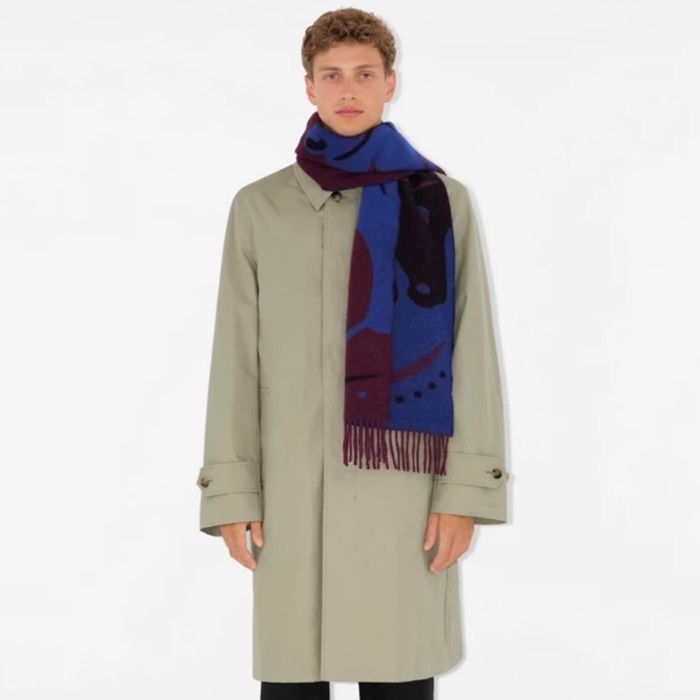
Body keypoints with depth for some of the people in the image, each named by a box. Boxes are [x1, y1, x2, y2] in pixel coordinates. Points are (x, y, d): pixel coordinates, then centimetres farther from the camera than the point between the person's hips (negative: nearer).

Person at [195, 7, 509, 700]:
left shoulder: (441, 202, 3)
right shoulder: (259, 206, 6)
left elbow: (471, 352, 0)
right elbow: (236, 358, 5)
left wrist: (466, 489, -6)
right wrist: (232, 494, 0)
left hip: (403, 480, -1)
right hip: (291, 483, 1)